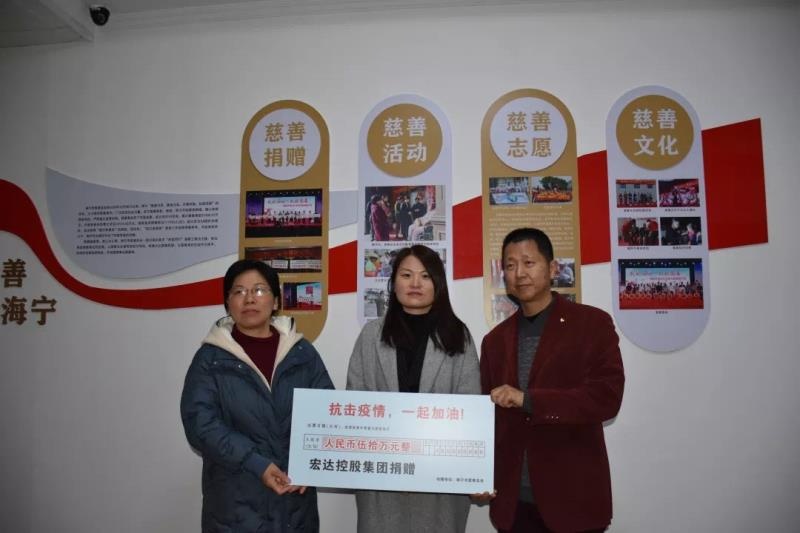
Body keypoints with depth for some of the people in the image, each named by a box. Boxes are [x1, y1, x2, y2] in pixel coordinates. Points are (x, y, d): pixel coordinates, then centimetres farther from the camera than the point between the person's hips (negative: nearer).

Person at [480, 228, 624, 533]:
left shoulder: (592, 323, -4)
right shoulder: (495, 340, 8)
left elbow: (607, 397, -15)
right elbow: (490, 416, 10)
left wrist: (528, 400, -20)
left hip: (573, 498, -3)